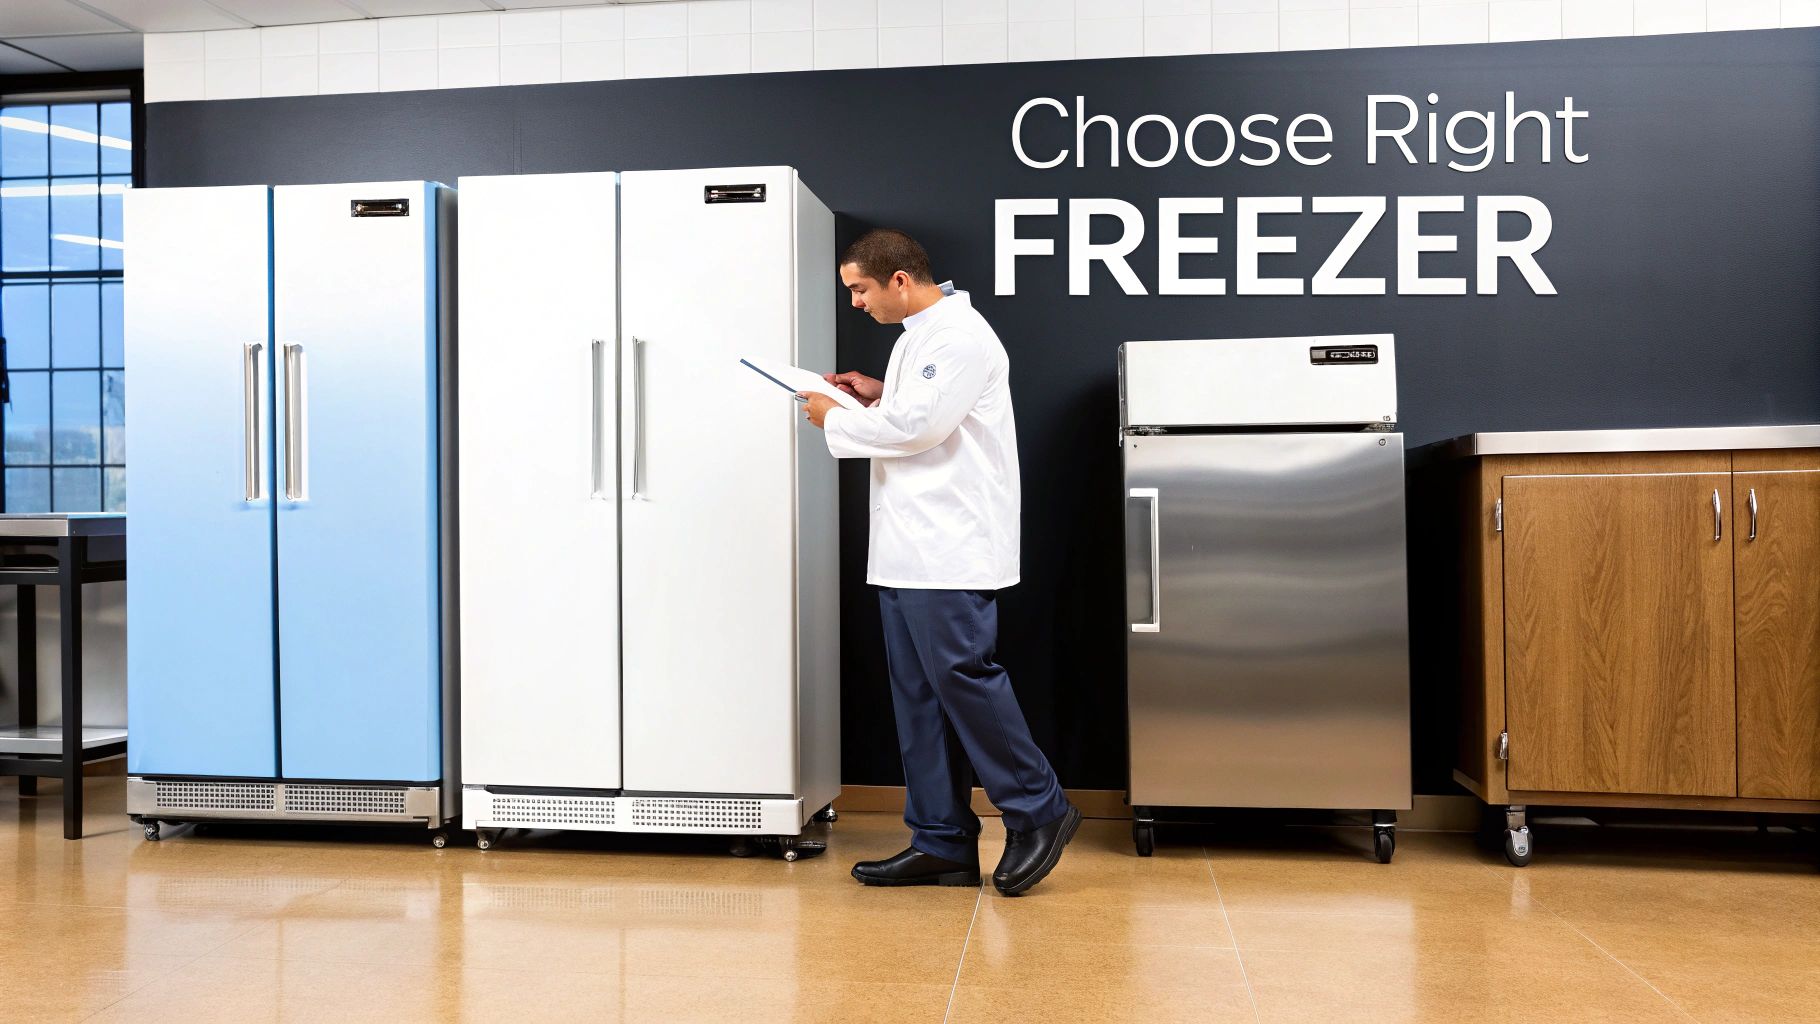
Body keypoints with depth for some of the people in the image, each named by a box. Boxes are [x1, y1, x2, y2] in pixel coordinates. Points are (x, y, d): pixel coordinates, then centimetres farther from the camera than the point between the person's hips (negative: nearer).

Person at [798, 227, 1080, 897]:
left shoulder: (959, 335, -11)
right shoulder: (917, 336, 20)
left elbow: (920, 425, -19)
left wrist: (837, 420, -6)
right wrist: (879, 396, 14)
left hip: (950, 549, -10)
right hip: (909, 552, 10)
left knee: (963, 676, -9)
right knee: (918, 695, 9)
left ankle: (1038, 812, 8)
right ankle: (941, 843, 16)